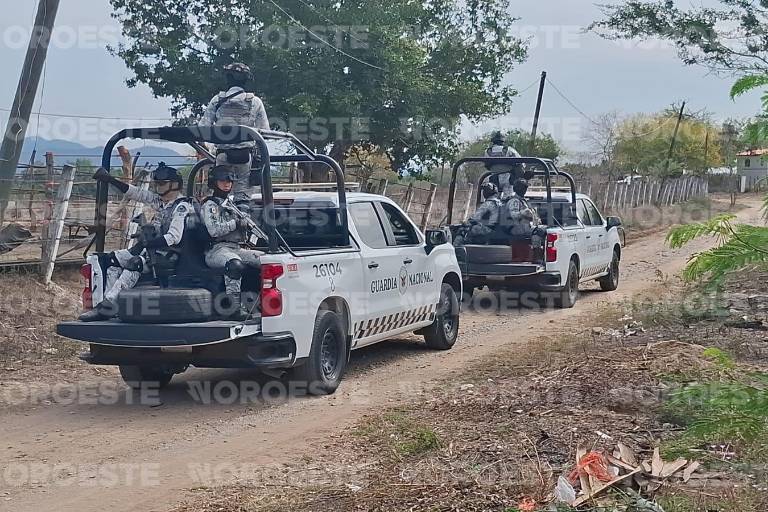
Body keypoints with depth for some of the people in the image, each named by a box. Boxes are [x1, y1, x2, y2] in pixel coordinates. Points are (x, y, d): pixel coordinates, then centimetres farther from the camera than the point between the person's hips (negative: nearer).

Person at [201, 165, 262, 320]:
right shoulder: (210, 205, 3)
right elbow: (214, 230, -12)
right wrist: (236, 223, -9)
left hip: (238, 249, 7)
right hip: (218, 249, -7)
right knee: (235, 264, -41)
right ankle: (236, 307, -41)